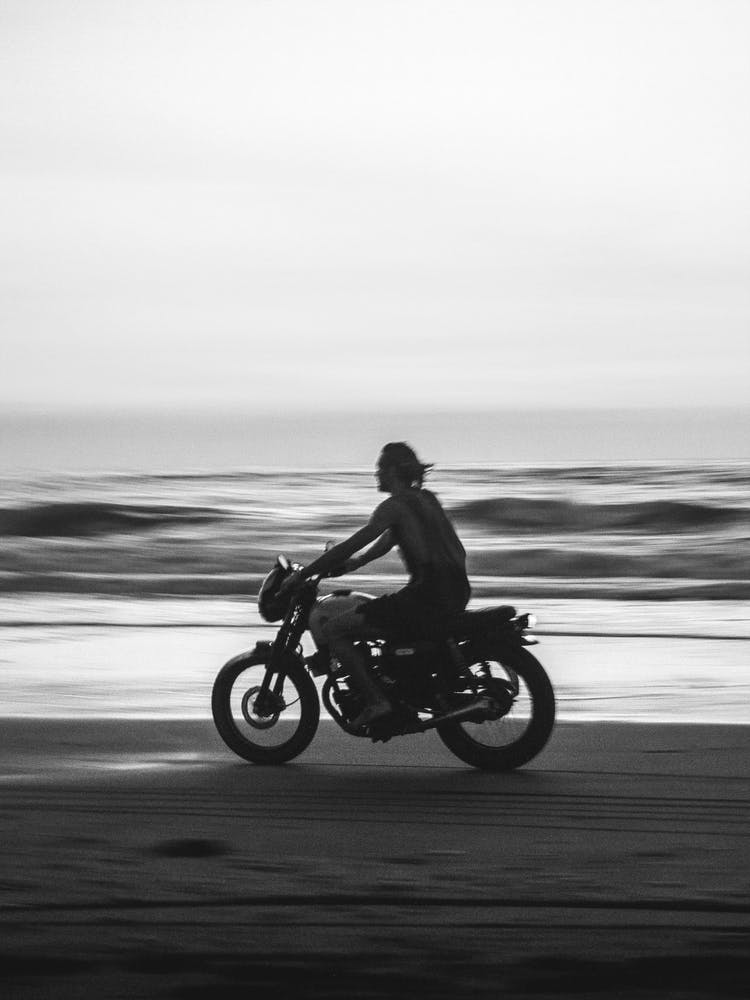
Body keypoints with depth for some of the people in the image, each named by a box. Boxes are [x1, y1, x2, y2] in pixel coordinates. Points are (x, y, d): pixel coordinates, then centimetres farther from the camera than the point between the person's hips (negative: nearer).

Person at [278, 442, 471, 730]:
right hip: (456, 594, 9)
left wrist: (302, 574, -7)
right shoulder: (426, 499, 18)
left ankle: (376, 701, -11)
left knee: (334, 629, -4)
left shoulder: (394, 506, -8)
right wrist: (351, 564, 28)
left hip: (427, 596, -9)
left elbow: (353, 544, -12)